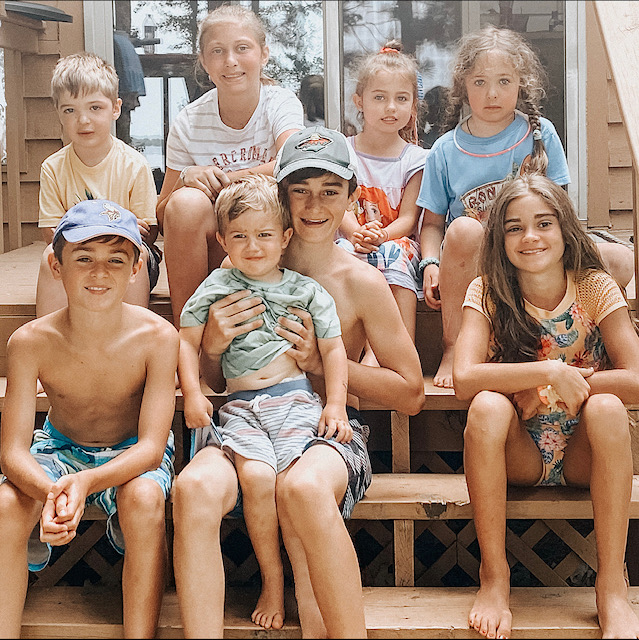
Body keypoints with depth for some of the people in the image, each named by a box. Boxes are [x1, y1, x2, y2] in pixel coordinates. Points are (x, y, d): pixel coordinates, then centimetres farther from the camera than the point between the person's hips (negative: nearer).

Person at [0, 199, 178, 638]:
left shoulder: (157, 337, -24)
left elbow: (151, 445, -26)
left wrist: (86, 483, -45)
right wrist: (48, 492, -45)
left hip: (132, 454, -1)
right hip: (60, 449, 2)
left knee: (144, 498, -35)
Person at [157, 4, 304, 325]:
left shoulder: (280, 102, -4)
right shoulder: (188, 124, -1)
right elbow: (163, 221, 1)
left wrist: (220, 181, -20)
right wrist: (186, 180, -20)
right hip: (214, 249, 2)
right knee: (186, 202, -29)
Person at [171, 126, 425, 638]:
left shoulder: (362, 283, 1)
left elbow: (411, 394, 6)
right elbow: (213, 383, 17)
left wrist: (321, 361, -5)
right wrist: (212, 346, -8)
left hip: (332, 429, -2)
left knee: (302, 487, -38)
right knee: (195, 487, -32)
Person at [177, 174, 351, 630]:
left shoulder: (305, 291, 12)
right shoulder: (216, 288, 14)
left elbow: (333, 348, 12)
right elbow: (187, 341, 16)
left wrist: (335, 404, 2)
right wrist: (192, 394, 3)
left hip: (297, 399, 0)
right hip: (242, 406, 1)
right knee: (256, 477, -26)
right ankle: (272, 581, -10)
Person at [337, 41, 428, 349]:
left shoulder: (415, 159, 7)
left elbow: (408, 218, -1)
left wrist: (381, 236, -23)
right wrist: (357, 232, -24)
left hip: (396, 241, -1)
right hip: (352, 239, 1)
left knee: (395, 255, -35)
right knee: (345, 251, -34)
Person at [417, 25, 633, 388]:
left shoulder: (539, 133, 3)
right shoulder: (445, 151, 4)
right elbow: (433, 222, 8)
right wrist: (430, 263, -11)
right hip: (471, 268, -1)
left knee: (621, 261, -21)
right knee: (463, 228, -37)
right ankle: (453, 349, -21)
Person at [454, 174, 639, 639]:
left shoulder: (595, 288, -6)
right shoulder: (487, 292, -6)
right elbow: (464, 379, -22)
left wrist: (560, 388, -20)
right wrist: (551, 372, -29)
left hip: (583, 456, 0)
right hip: (520, 457, 0)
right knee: (488, 406, -30)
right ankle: (494, 579, -21)